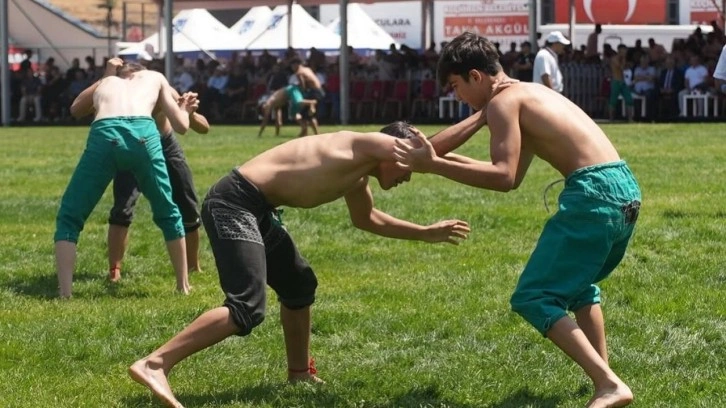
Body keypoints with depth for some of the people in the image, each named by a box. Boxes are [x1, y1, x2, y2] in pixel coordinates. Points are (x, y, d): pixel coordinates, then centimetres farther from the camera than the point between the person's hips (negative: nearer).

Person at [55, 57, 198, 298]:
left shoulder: (105, 82, 40)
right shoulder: (155, 78, 36)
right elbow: (181, 126, 33)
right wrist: (185, 110, 55)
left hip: (104, 135, 0)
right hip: (144, 135, 0)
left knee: (69, 219, 12)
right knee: (168, 215, 24)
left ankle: (65, 294, -3)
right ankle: (183, 285, 29)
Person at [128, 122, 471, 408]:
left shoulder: (357, 177, 21)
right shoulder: (365, 145, -7)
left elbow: (366, 219, 42)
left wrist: (426, 233, 45)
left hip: (256, 208, 11)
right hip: (234, 203, -11)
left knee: (299, 285, 23)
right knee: (248, 309, -21)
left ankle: (299, 374, 39)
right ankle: (153, 365, -28)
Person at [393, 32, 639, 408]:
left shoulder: (502, 102, -3)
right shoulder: (529, 95, 25)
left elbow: (504, 178, -16)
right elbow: (513, 175, 29)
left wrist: (435, 166, -13)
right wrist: (451, 161, 31)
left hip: (594, 192, -9)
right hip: (625, 189, 9)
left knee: (534, 298, -5)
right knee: (577, 281, 32)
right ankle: (603, 373, 27)